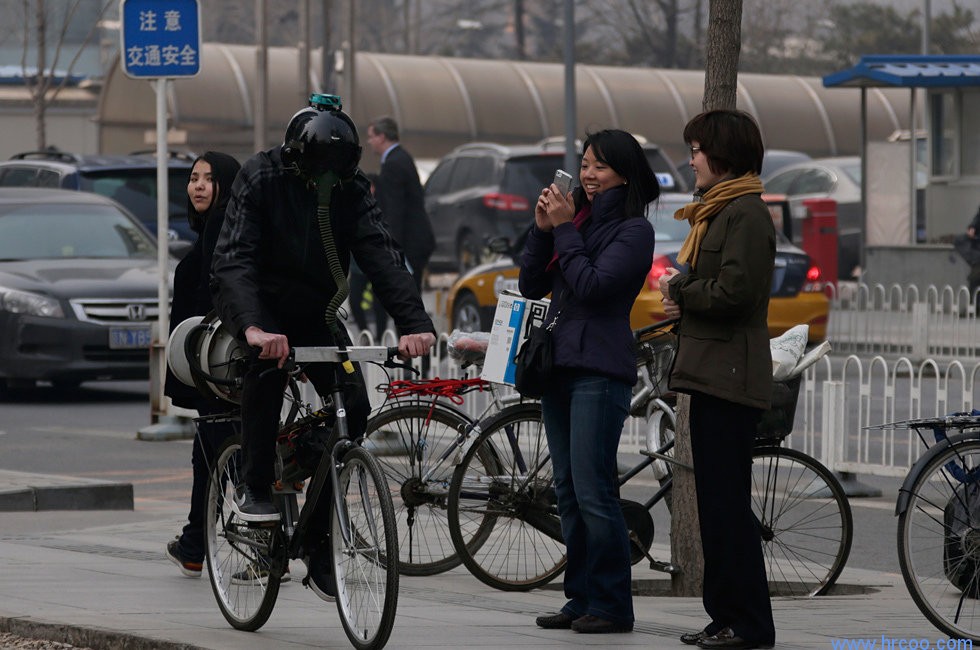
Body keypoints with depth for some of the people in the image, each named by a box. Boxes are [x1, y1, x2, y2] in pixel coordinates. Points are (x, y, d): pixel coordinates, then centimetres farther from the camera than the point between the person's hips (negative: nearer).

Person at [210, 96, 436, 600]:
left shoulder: (350, 188, -12)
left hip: (314, 309, 4)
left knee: (354, 407, -14)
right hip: (259, 302, -4)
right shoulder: (261, 177, -21)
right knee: (268, 360, -37)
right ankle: (254, 488, -25)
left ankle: (317, 540, -3)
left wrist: (415, 324, -38)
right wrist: (254, 326, -51)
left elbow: (382, 256, -22)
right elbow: (234, 258, -33)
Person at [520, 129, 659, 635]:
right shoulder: (578, 217, 15)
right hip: (559, 364, 8)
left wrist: (564, 229, -11)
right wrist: (542, 229, 0)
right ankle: (581, 598, 14)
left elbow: (592, 286, -17)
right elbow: (531, 285, 12)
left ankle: (611, 605, -7)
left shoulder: (633, 230, -5)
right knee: (569, 492, 9)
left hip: (600, 369, -8)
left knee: (592, 491, -11)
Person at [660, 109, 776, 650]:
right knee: (714, 501, 11)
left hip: (731, 376, -11)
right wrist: (681, 297, 4)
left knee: (726, 502, -9)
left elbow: (735, 291, -21)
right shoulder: (716, 211, 21)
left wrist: (680, 290, -6)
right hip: (711, 372, 11)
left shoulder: (746, 214, -12)